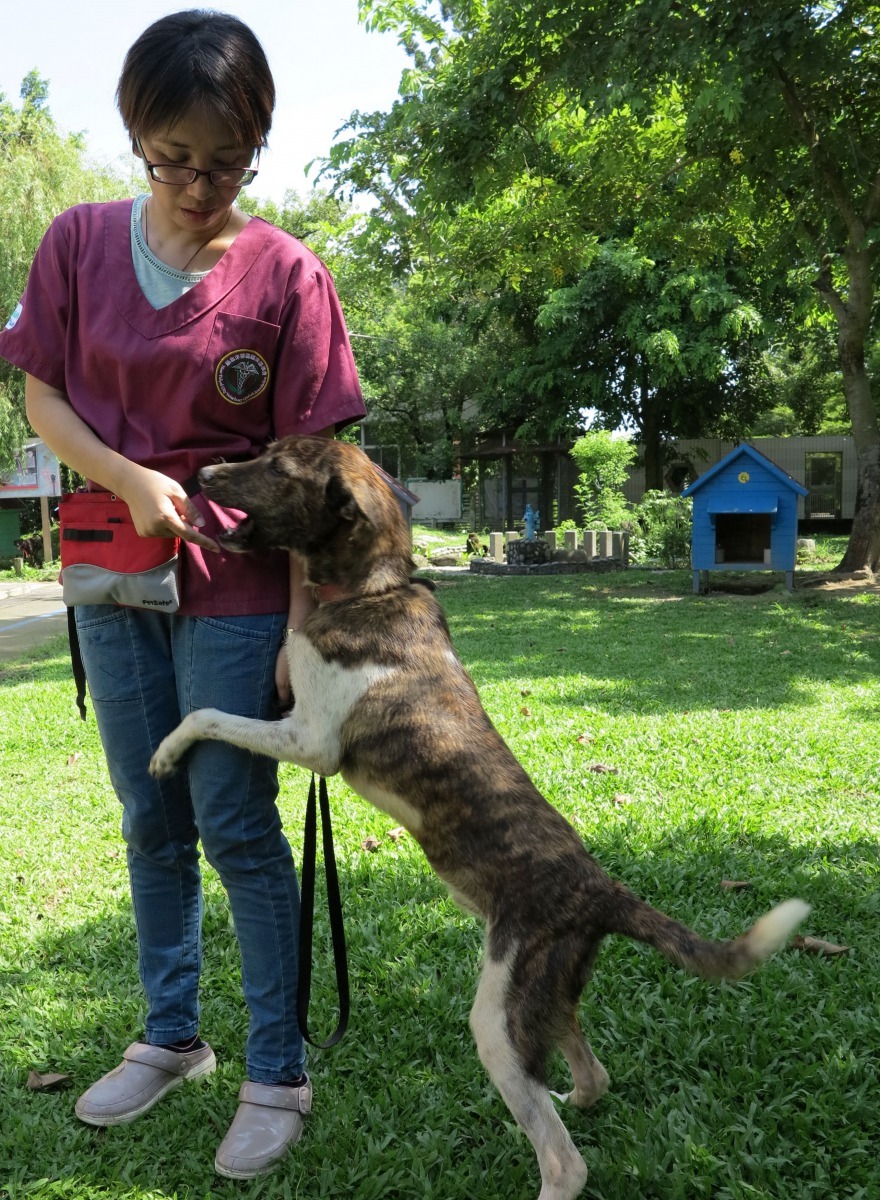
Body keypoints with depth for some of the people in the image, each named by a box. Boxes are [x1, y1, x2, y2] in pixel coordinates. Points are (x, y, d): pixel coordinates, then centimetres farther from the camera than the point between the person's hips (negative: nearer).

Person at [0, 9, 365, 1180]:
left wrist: (303, 623, -12)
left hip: (236, 582, -4)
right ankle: (170, 1037, 32)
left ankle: (278, 1074, 15)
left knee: (238, 827, -1)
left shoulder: (286, 275, -9)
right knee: (151, 821, 14)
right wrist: (131, 480, -14)